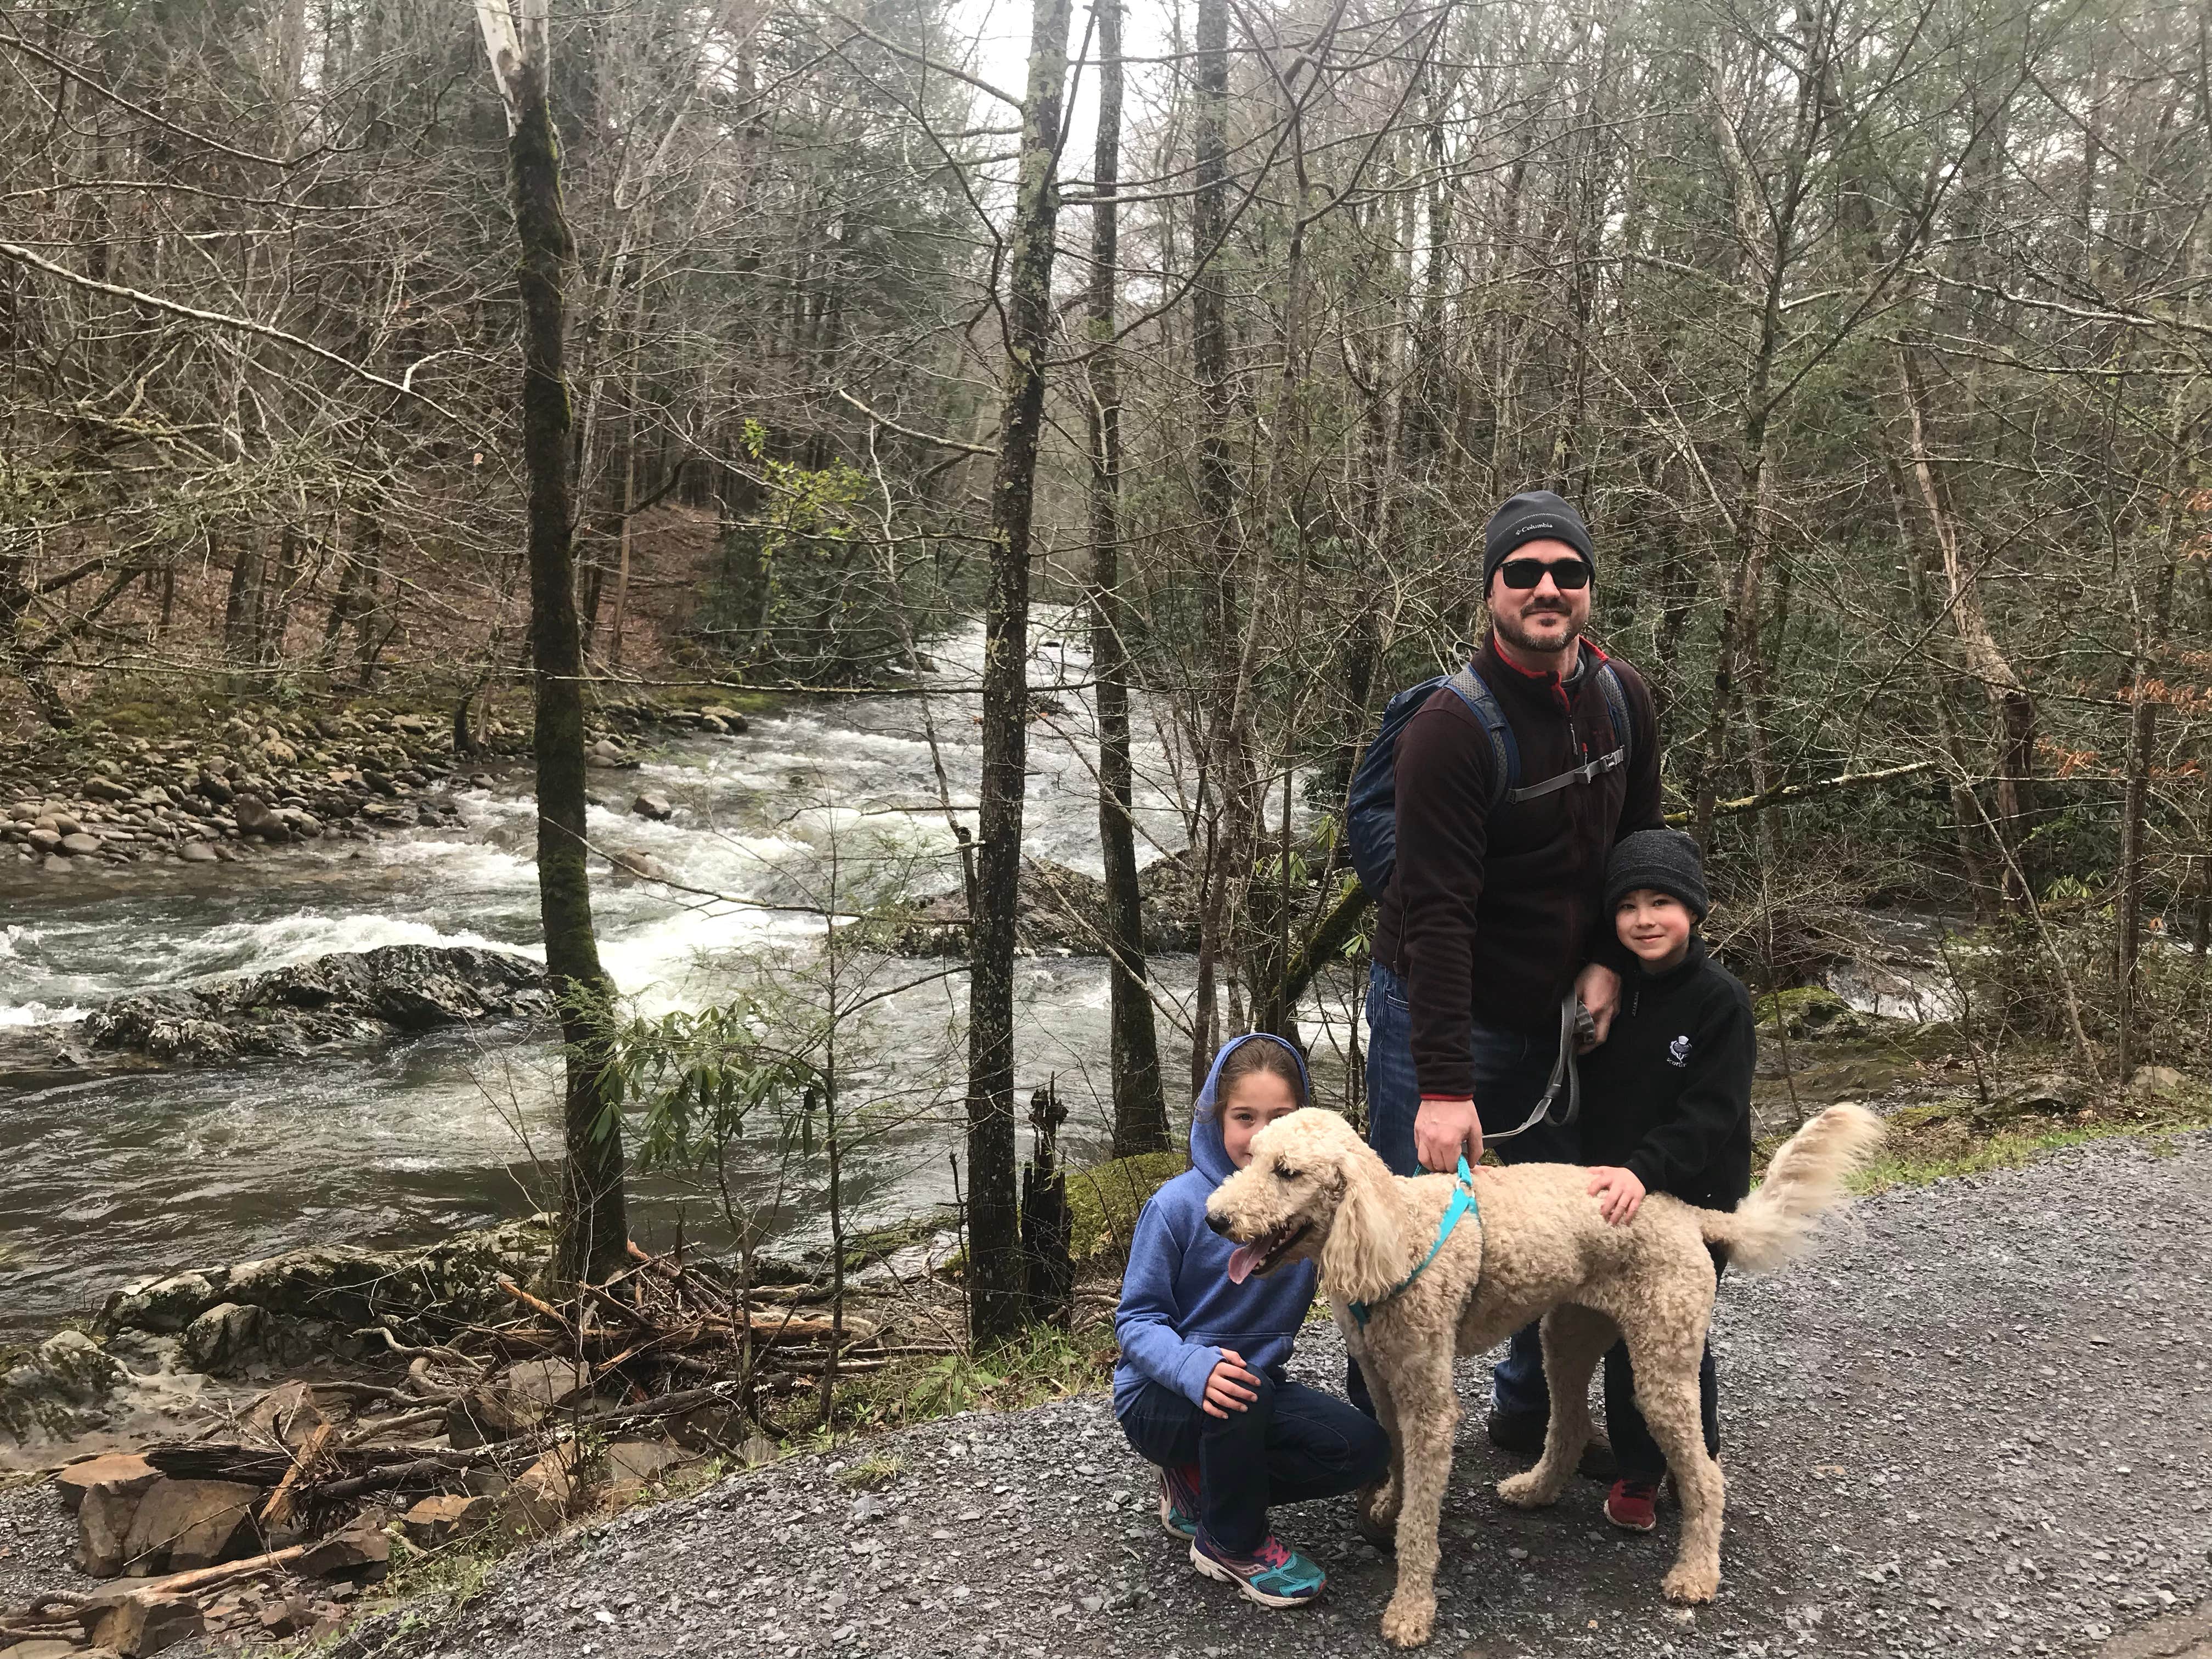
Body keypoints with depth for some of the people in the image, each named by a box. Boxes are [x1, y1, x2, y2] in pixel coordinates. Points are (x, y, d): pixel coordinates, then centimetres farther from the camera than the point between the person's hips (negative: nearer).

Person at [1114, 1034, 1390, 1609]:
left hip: (1256, 1386, 5)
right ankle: (1234, 1544, -7)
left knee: (1364, 1450, -14)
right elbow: (1137, 1319, -16)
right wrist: (1196, 1367, -37)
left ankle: (1199, 1481, 6)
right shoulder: (1179, 1206, -19)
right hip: (1162, 1393, -5)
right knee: (1242, 1394, -36)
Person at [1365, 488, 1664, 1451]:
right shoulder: (1452, 729, -23)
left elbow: (1639, 841, 12)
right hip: (1436, 1014, -6)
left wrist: (1610, 961, -1)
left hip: (1553, 1015, 7)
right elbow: (1437, 915, -27)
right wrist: (1445, 1087, -30)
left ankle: (1531, 1410, 36)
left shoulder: (1623, 697, -2)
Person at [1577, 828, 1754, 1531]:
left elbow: (1712, 1111, -20)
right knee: (1623, 1336, 10)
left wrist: (1643, 1170, -31)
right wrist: (1600, 1172, 0)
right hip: (1613, 1195, 4)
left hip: (1694, 1198, -4)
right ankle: (1637, 1469, 25)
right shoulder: (1609, 993, 2)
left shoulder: (1720, 999, -13)